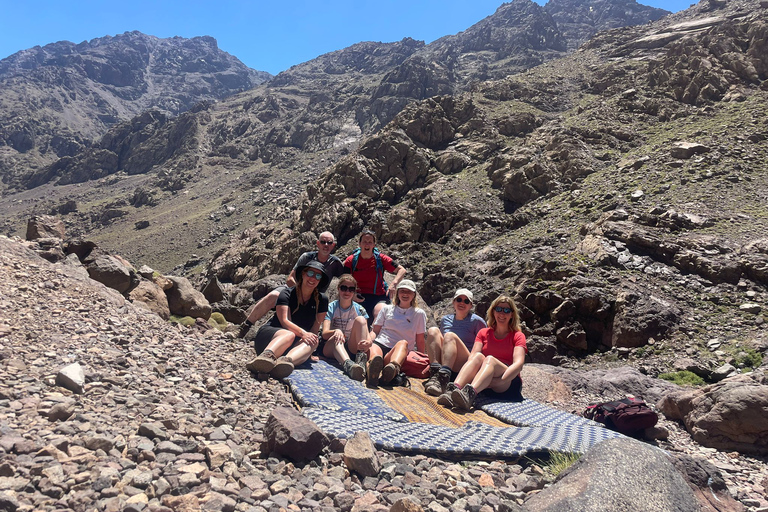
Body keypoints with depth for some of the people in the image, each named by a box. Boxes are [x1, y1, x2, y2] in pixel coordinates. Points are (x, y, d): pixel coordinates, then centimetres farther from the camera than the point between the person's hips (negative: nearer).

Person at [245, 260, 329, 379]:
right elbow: (284, 321, -15)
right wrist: (302, 333, -31)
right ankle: (266, 356, -70)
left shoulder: (321, 300, 8)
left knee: (313, 341, -32)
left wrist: (310, 336, -16)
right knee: (289, 335, -37)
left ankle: (286, 360, -64)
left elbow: (316, 326, 4)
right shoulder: (287, 294, -2)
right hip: (268, 334, -2)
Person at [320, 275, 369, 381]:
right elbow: (324, 333, -14)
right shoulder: (331, 307, -1)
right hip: (330, 347, -2)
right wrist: (336, 331, -37)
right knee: (337, 337, -37)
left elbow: (367, 334, -6)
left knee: (360, 319, -20)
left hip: (350, 348, 2)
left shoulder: (359, 309, 4)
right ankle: (348, 364, -67)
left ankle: (362, 359, -38)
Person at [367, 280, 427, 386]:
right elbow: (375, 331, 16)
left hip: (398, 353, -1)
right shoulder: (387, 309, 21)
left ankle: (393, 367, -68)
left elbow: (420, 341, 16)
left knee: (403, 343, -36)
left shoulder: (419, 313, 17)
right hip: (379, 344, 1)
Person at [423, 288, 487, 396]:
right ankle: (434, 373, -36)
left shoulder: (476, 321, 8)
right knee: (433, 330, -16)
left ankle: (442, 379, -50)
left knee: (450, 336, -28)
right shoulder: (445, 320, 21)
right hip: (443, 362, 4)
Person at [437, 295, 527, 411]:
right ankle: (453, 390, -52)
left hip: (510, 383, -2)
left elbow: (518, 364, -10)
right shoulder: (484, 333, 18)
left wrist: (498, 381, -27)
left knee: (490, 359, -30)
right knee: (478, 356, -26)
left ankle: (470, 394, -59)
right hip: (483, 386, 2)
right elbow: (472, 356, 0)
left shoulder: (517, 336, 8)